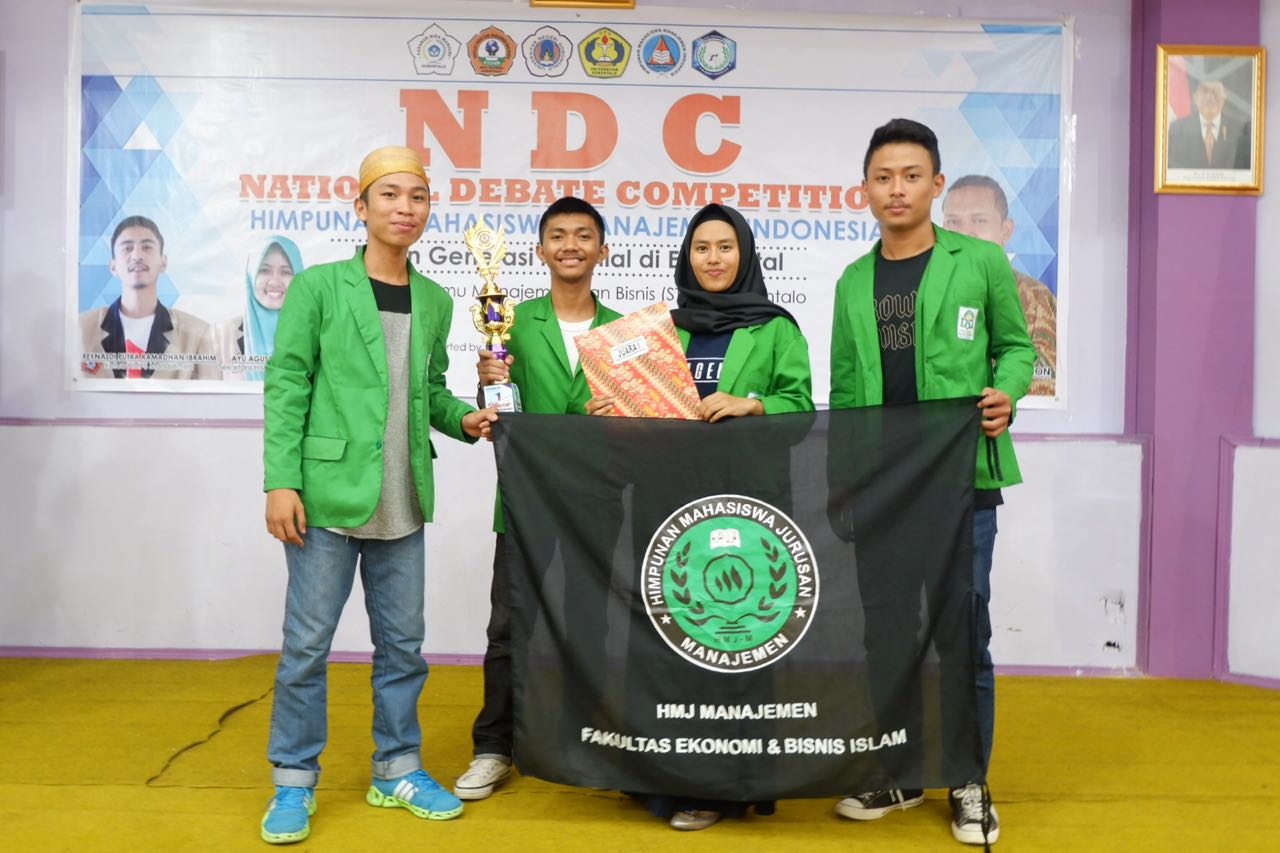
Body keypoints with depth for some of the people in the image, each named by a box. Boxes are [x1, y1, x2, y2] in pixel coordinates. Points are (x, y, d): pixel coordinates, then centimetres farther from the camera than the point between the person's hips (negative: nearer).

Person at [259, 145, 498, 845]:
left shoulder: (435, 301, 10)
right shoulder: (318, 286, -3)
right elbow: (286, 387, -5)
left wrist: (461, 419, -1)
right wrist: (281, 479, -12)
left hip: (403, 504, 5)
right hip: (328, 495, -4)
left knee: (402, 644, 12)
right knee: (307, 644, 4)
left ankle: (397, 771, 28)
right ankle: (294, 781, 20)